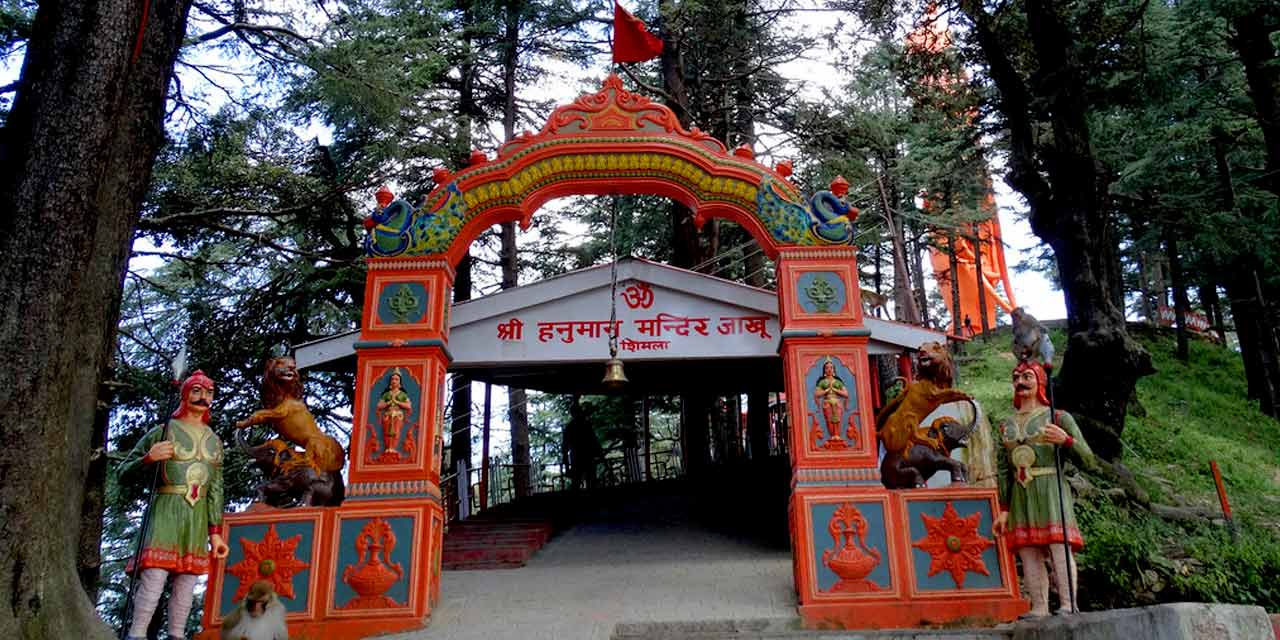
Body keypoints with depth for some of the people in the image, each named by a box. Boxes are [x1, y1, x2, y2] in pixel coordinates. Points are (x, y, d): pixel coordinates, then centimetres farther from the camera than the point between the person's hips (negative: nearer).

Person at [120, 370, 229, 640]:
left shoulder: (214, 441, 16)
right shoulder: (163, 431, 2)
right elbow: (124, 473, 3)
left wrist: (215, 532, 10)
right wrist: (149, 458, -18)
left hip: (198, 516, 5)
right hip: (165, 510, -5)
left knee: (186, 582, 3)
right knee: (154, 577, -15)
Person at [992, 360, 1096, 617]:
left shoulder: (1058, 418, 6)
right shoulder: (1005, 425, 16)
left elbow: (1087, 460, 2)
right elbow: (1002, 471, 14)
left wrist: (1065, 439, -16)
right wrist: (1003, 509, 7)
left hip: (1051, 490, -4)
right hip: (1020, 494, 4)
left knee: (1059, 546, -14)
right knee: (1028, 553, -1)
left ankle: (1068, 604, -15)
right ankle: (1039, 609, 0)